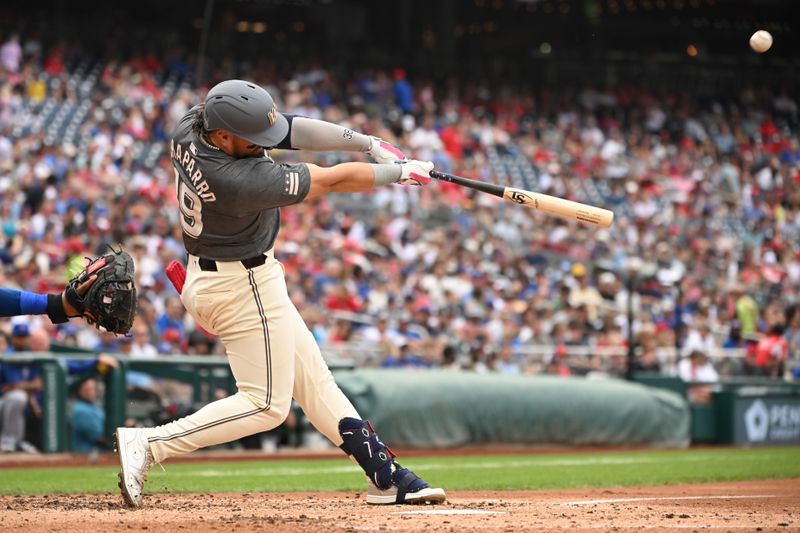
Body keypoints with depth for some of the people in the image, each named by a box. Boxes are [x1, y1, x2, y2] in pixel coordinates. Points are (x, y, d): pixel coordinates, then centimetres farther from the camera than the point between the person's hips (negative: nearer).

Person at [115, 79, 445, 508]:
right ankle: (148, 444, -7)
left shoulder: (192, 124, -11)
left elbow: (288, 130, -7)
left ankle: (386, 476, 19)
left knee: (312, 378, 13)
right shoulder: (242, 182, -34)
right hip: (244, 286, -10)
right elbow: (333, 181, -23)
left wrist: (368, 143, -13)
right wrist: (402, 172, -10)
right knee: (266, 405, -1)